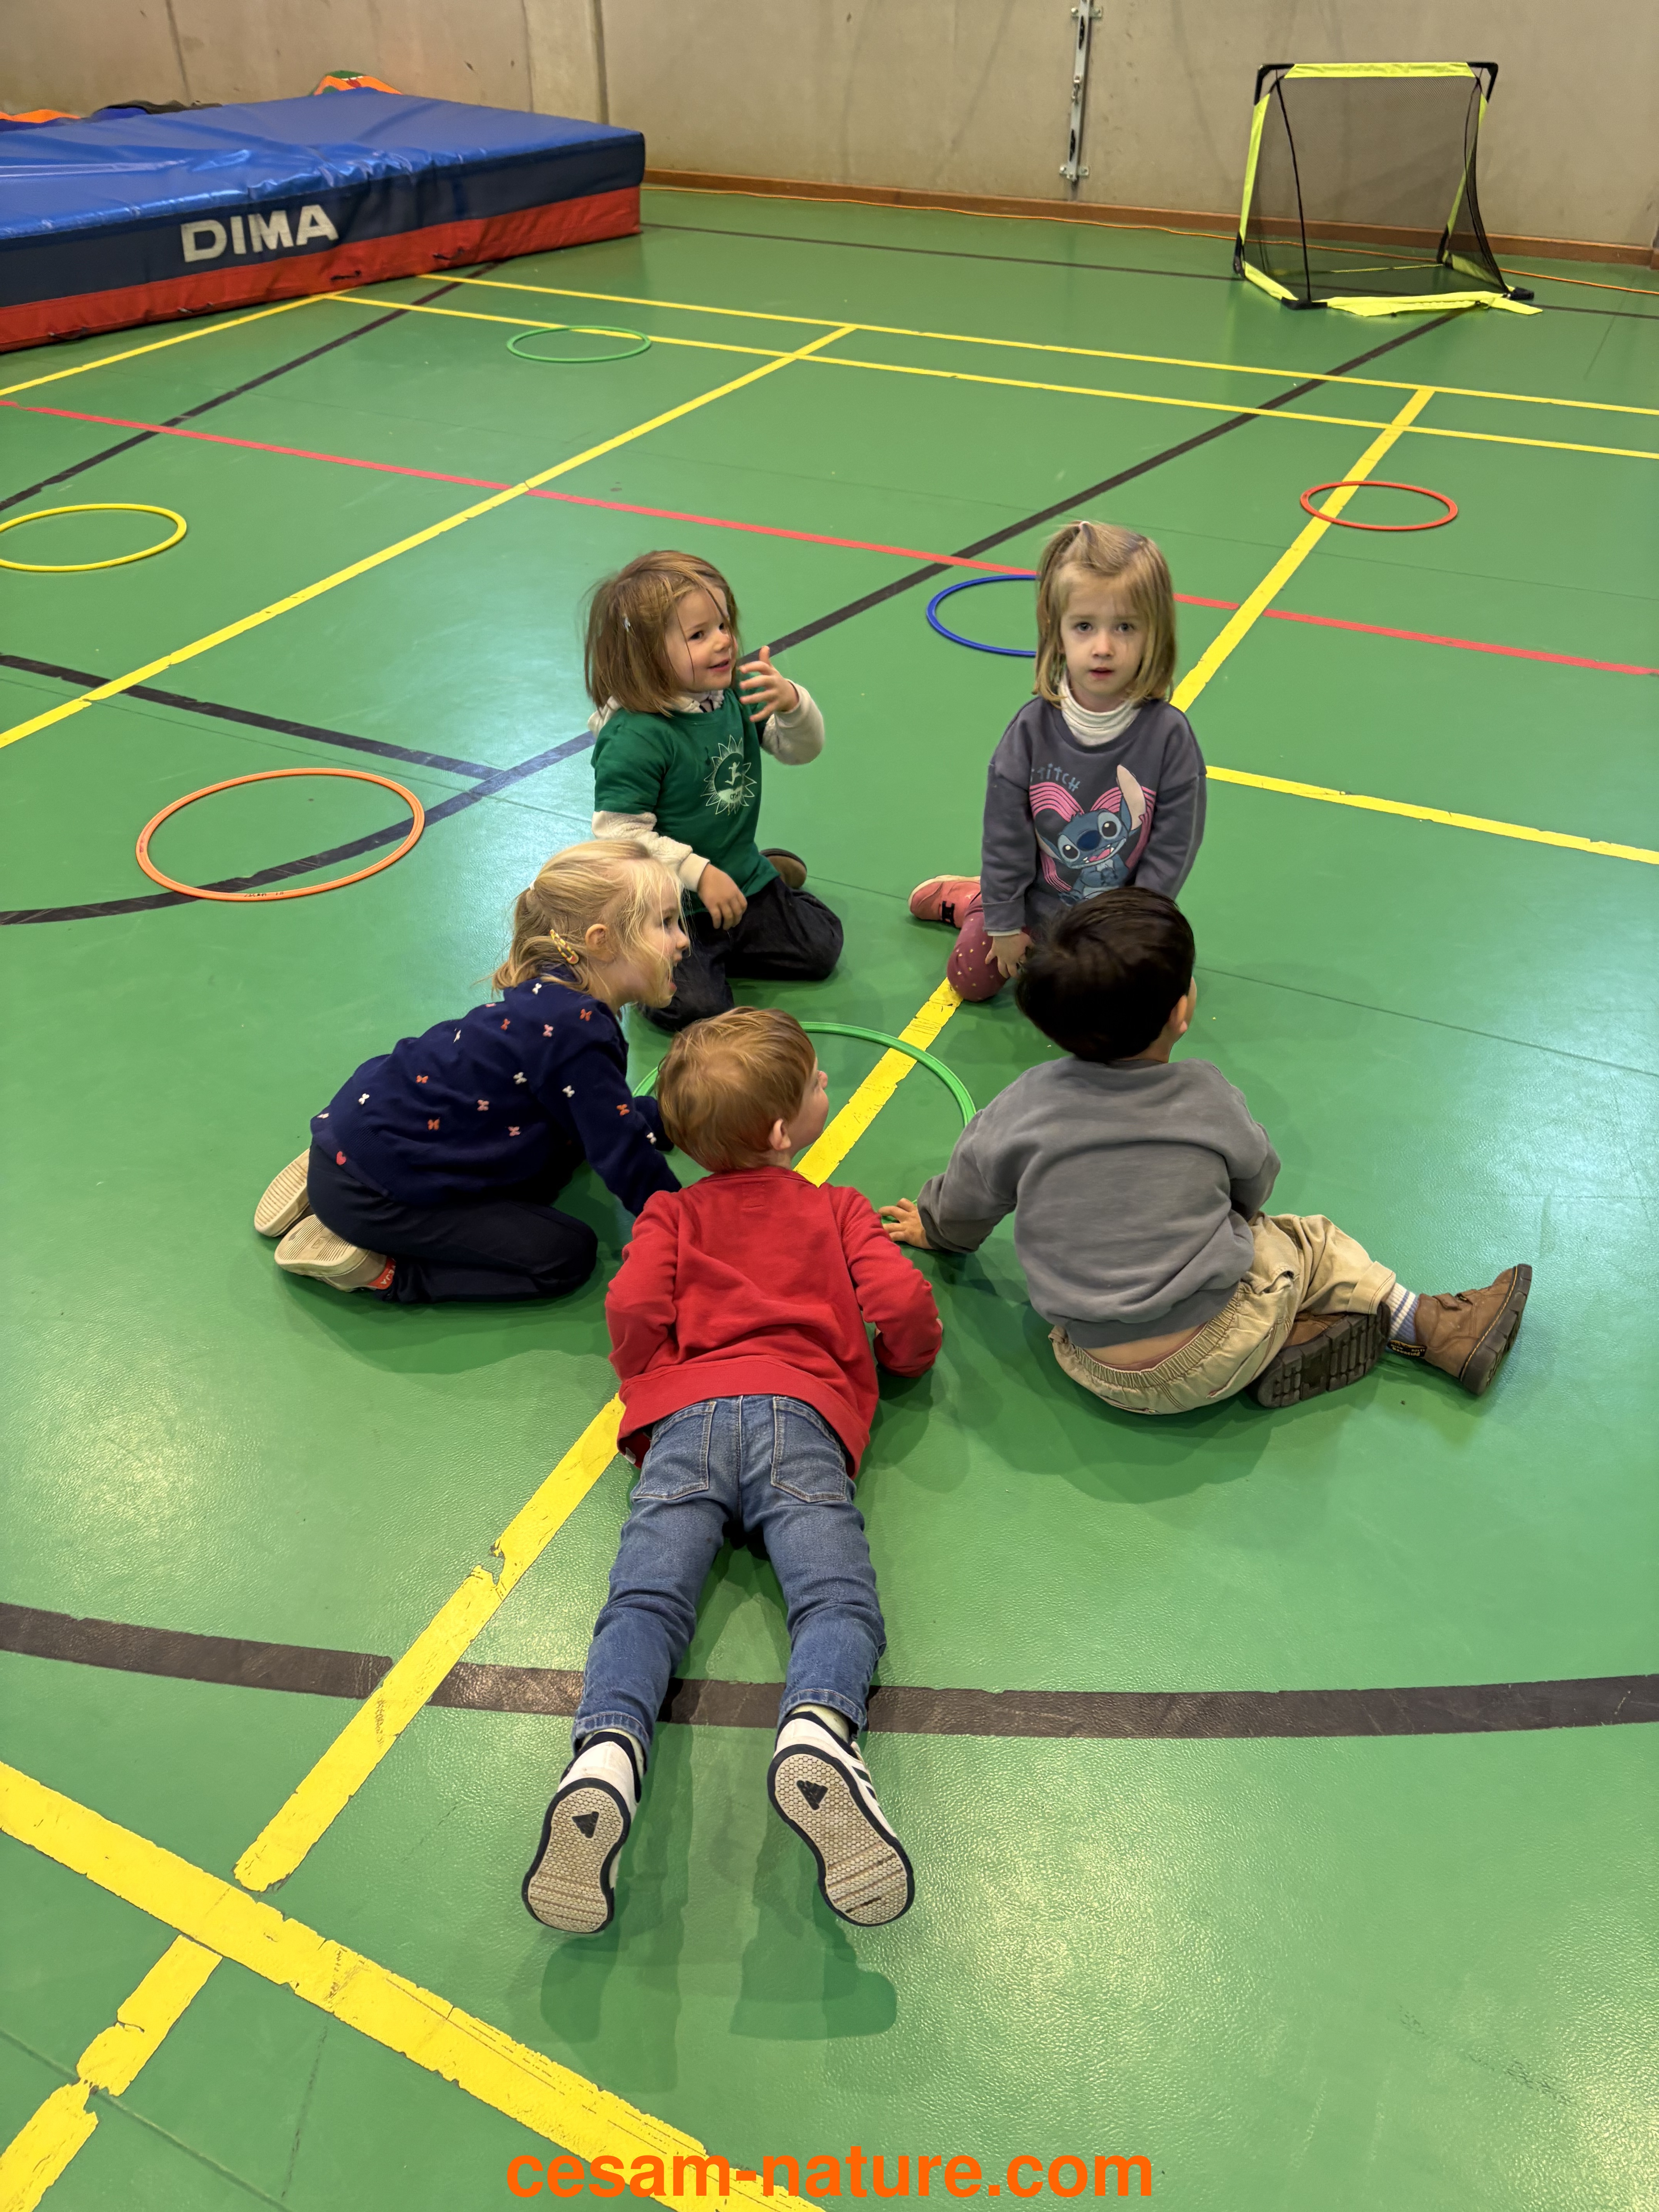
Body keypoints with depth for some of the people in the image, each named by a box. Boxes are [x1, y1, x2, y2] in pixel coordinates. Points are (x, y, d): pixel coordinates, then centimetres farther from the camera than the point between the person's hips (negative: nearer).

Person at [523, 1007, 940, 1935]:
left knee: (646, 1598, -15)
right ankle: (818, 1729, -49)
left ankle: (608, 1751, -42)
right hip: (800, 1416, -2)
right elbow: (904, 1304, 7)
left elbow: (633, 1309, 6)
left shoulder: (672, 1214, 24)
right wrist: (909, 1356, 28)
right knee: (837, 1596, -18)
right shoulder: (839, 1208, 21)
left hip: (685, 1418, 2)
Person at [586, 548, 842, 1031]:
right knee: (693, 1006, -19)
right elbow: (620, 834, -25)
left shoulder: (736, 693, -5)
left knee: (821, 947, 10)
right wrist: (699, 873, -23)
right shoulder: (633, 738, -26)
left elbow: (801, 750, 1)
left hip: (743, 882, 7)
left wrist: (791, 702, -21)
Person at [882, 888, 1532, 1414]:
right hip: (1210, 1361, -2)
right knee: (1308, 1241, 22)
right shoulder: (1208, 1098, -9)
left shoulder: (1027, 1103, -8)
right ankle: (1429, 1326, 22)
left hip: (1094, 1368, 2)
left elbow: (966, 1197, 7)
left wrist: (937, 1228, 30)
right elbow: (1255, 1189, 10)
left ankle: (1290, 1340, 8)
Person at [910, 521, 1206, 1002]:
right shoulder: (1034, 727, -20)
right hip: (1036, 904, 2)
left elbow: (1172, 849, -15)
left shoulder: (1169, 734, -23)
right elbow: (1005, 831, -10)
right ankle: (968, 901, 39)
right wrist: (1004, 922, -5)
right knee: (970, 977, 9)